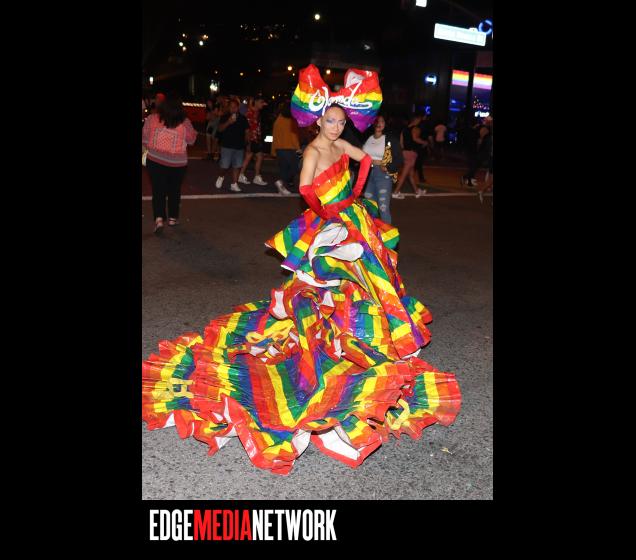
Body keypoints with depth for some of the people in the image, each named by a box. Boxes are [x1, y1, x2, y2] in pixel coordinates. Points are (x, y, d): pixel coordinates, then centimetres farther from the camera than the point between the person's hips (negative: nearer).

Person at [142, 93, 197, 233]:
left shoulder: (152, 119, -7)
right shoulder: (185, 122, -9)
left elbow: (144, 139, 1)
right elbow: (191, 140, 5)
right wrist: (194, 132, 23)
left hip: (155, 160, 0)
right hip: (178, 163, 0)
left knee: (158, 190, 6)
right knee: (174, 190, 17)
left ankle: (159, 218, -9)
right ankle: (173, 218, 26)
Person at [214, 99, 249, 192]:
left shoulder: (243, 118, 8)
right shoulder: (224, 117, 1)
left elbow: (246, 132, 13)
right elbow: (220, 128, -10)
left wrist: (246, 143, 2)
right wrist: (228, 122, -24)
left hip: (239, 146, 3)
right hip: (227, 145, -3)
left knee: (237, 166, 2)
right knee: (225, 166, -3)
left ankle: (234, 184, 9)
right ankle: (221, 177, 27)